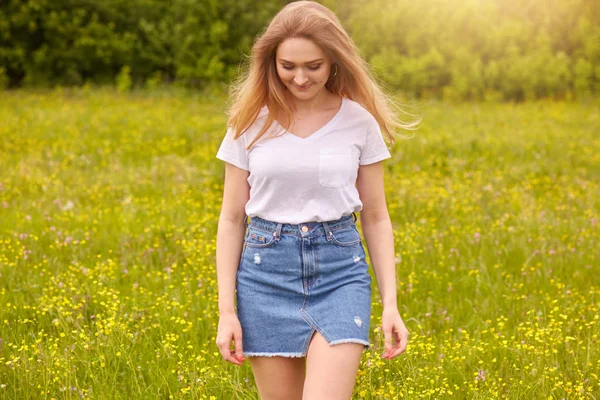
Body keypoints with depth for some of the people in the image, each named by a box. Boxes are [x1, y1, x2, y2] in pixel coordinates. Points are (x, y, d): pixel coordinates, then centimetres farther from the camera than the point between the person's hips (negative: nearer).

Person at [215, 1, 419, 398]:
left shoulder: (360, 121, -1)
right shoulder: (252, 121, 0)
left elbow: (376, 217, 5)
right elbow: (232, 218, 3)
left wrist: (391, 303, -1)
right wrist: (227, 310, -1)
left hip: (340, 270, -1)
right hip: (266, 270, 1)